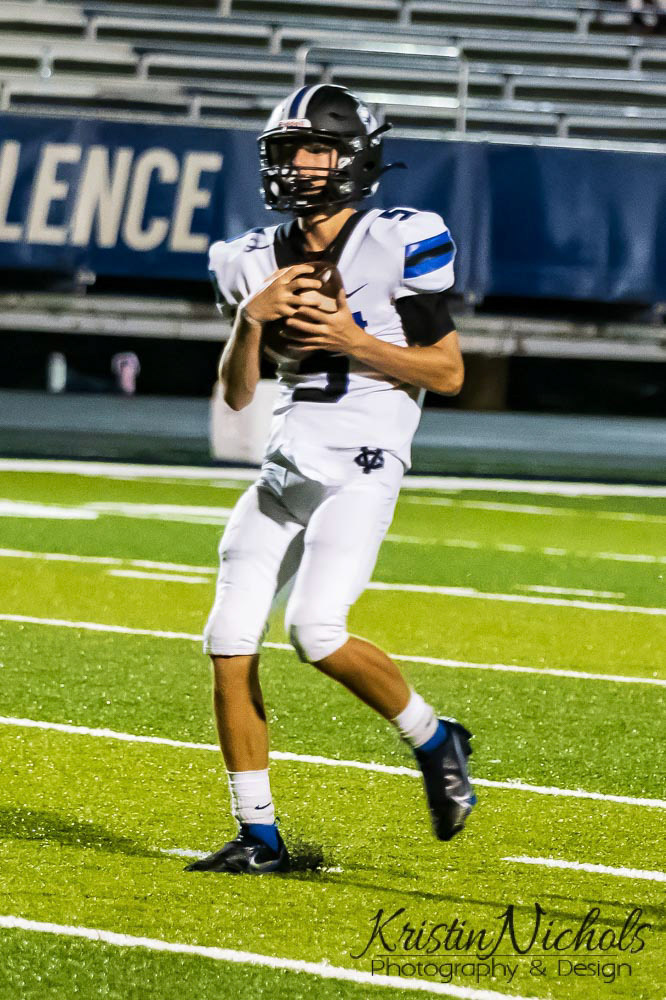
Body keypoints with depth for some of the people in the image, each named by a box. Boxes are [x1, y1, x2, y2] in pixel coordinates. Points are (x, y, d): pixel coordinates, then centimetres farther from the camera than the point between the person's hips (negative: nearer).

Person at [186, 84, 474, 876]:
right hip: (285, 468, 6)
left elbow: (448, 373, -2)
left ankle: (434, 743, 5)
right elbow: (236, 395, 11)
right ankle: (258, 838, 7)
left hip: (360, 470, -6)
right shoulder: (260, 262, 11)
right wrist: (251, 320, -6)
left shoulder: (396, 247, -4)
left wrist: (352, 341, -12)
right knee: (229, 641, -3)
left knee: (318, 632, -21)